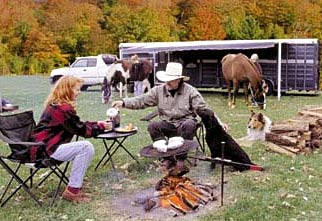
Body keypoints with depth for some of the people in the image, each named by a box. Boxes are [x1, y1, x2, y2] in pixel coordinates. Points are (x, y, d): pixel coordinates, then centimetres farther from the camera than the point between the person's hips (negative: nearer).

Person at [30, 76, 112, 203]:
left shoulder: (55, 105, 15)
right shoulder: (63, 109, -17)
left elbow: (78, 125, 21)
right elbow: (81, 130, -12)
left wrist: (98, 124, 13)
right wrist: (102, 127, 0)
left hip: (43, 145, 10)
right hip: (44, 150, -10)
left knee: (86, 147, 11)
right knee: (85, 147, -20)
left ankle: (75, 187, 10)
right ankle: (72, 191, -12)